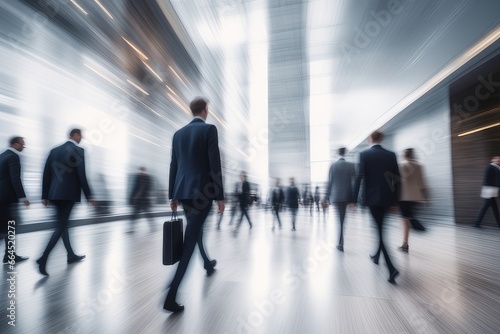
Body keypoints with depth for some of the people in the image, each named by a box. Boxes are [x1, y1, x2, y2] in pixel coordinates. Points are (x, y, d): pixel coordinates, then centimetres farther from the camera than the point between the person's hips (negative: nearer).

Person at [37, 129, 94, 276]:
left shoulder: (54, 150, 11)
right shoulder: (78, 150, -9)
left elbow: (46, 174, 11)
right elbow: (82, 175, -14)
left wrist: (45, 196, 16)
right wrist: (89, 196, -8)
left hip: (55, 194, 8)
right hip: (69, 194, -8)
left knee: (63, 224, 16)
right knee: (60, 226, 0)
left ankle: (71, 255, 27)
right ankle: (43, 258, -6)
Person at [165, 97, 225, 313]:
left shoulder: (178, 133, 11)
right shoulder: (209, 129, -7)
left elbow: (174, 166, 11)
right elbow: (215, 165, -14)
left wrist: (172, 195, 17)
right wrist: (220, 196, -10)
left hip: (183, 191, 7)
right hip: (202, 190, -7)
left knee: (196, 230, 24)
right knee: (189, 240, -3)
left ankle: (208, 265, 48)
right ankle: (171, 297, -1)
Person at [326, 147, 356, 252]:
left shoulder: (332, 165, -2)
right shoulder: (351, 165, -1)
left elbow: (329, 182, -1)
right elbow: (353, 182, -3)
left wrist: (327, 197, 5)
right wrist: (354, 198, 2)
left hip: (336, 196, 0)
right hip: (346, 196, 0)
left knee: (339, 219, 9)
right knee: (342, 219, 11)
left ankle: (341, 243, 9)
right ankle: (340, 243, 18)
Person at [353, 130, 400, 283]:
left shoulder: (364, 154, -6)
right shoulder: (391, 155, 5)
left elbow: (360, 177, -12)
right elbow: (396, 178, 6)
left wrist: (354, 198, -7)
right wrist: (395, 200, 13)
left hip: (372, 197, -4)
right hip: (387, 197, 5)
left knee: (379, 229, 0)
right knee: (380, 227, 20)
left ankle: (391, 268, -9)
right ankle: (377, 256, 37)